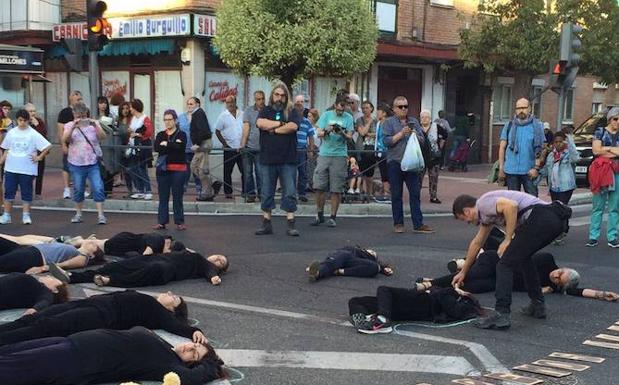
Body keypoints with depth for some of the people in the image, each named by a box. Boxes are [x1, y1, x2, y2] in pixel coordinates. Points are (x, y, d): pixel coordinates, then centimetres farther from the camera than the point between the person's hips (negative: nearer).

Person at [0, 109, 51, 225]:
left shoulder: (33, 134, -6)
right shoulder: (11, 133, 6)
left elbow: (48, 146, -9)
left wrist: (39, 157, -9)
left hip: (27, 169, -3)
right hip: (11, 168, 3)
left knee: (26, 192, 4)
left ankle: (26, 215, 12)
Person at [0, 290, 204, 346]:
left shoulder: (159, 313, 10)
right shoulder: (142, 300, 33)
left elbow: (176, 325, -7)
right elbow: (113, 295, 31)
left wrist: (194, 331, -25)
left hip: (102, 315, -8)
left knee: (44, 326, -25)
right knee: (30, 319, -9)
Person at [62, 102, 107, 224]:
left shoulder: (93, 124, 4)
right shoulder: (70, 126, 4)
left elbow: (102, 136, -10)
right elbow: (64, 140, -13)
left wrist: (95, 125, -26)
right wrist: (73, 127, -25)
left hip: (93, 163, -1)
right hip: (76, 163, 1)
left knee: (98, 188, -8)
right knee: (78, 190, 9)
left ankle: (100, 215, -4)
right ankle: (78, 214, 22)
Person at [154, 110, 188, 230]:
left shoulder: (181, 134, 3)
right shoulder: (160, 135, 12)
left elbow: (180, 147, -16)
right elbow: (156, 148, -6)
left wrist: (166, 145, -8)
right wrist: (173, 146, -12)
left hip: (178, 169, -3)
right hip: (163, 168, 3)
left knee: (177, 196, 0)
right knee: (163, 196, 5)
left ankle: (179, 222, 6)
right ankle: (161, 222, 9)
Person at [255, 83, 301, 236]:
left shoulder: (291, 111, 7)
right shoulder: (266, 111, 10)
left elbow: (293, 126, -12)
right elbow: (260, 123, -10)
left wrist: (273, 129, -7)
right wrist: (281, 123, -8)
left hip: (287, 160, -1)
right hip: (267, 159, 1)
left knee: (290, 193, -1)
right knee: (267, 193, 7)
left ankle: (291, 225, 3)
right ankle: (266, 224, 15)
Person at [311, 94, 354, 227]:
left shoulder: (348, 118, 4)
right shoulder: (326, 115, 7)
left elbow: (349, 137, -2)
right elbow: (319, 134, 2)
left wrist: (342, 133, -22)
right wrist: (327, 131, -18)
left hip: (339, 155, -1)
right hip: (324, 154, 1)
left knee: (336, 189, -1)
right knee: (319, 186, 0)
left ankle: (333, 217, 8)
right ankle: (319, 215, 15)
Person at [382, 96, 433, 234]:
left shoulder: (414, 122, 15)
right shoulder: (389, 122, 3)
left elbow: (422, 140, 12)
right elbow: (386, 141, -9)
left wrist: (415, 135, -8)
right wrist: (401, 133, -14)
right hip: (395, 163, -3)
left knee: (415, 193, 0)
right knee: (396, 195, 4)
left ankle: (418, 224, 3)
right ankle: (398, 223, 13)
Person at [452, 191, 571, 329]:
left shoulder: (483, 203, 2)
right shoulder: (486, 213, 31)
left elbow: (511, 205, -17)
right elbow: (476, 243, 42)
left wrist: (507, 241, -10)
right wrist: (463, 272, 52)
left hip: (540, 217, -10)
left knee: (506, 264, -5)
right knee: (522, 256, 31)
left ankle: (501, 314, -11)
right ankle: (537, 305, 29)